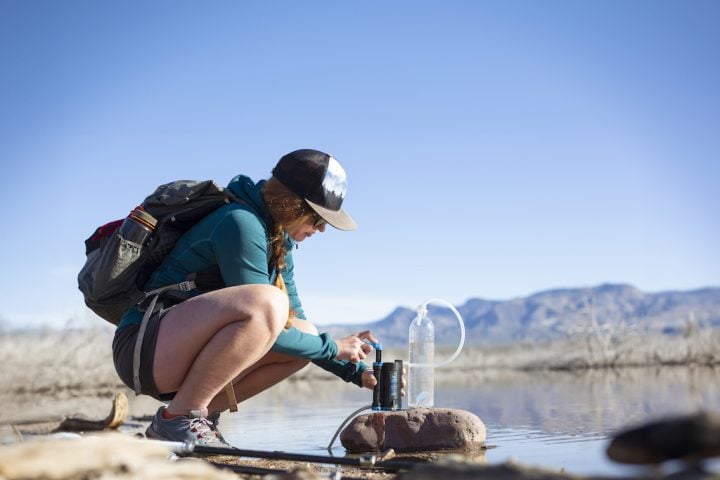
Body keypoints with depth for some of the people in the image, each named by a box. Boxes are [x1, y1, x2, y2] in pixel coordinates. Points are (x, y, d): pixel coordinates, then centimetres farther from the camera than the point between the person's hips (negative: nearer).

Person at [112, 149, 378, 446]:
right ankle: (178, 418, -18)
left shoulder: (279, 242, 14)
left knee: (305, 335, 5)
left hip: (184, 352, 10)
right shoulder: (241, 223, -15)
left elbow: (297, 321, 21)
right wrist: (332, 348, -7)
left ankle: (202, 415, 4)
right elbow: (259, 311, -18)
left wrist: (356, 371, 14)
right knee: (267, 302, -31)